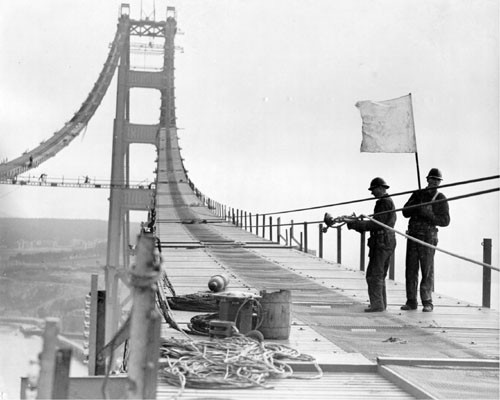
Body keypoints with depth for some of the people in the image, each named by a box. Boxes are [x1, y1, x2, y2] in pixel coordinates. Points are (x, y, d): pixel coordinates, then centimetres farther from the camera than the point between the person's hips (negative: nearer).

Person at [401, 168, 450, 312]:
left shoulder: (441, 199, 3)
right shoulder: (418, 194, 12)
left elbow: (445, 221, -4)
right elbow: (405, 212, 5)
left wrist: (429, 214, -17)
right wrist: (417, 205, -12)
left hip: (428, 236, -3)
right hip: (413, 235, 3)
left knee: (427, 270, -5)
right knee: (411, 269, 2)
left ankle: (427, 302, 1)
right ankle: (411, 301, 7)